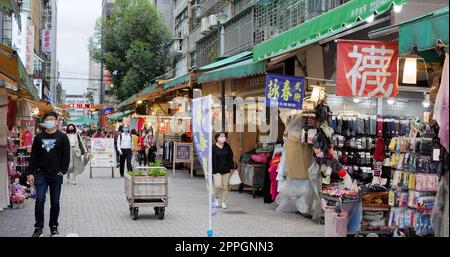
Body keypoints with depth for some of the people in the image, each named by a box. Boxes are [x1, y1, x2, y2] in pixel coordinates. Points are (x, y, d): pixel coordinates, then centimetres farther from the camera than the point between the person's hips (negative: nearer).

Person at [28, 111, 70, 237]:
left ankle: (54, 227, 19)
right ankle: (39, 227, 1)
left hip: (56, 175, -1)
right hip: (41, 174, 1)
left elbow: (66, 156, -2)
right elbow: (34, 156, 9)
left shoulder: (62, 137, 0)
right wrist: (31, 173, 3)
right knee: (39, 200, -8)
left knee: (55, 202, 6)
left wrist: (62, 171, -11)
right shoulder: (39, 137, 8)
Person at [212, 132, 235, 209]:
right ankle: (217, 197, 17)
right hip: (217, 170, -4)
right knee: (218, 185, -13)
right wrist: (213, 170, -12)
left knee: (225, 186, 6)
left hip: (226, 169, 4)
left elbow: (230, 158, 10)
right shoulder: (213, 147, -8)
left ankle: (223, 202, 18)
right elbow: (212, 159, -8)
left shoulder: (227, 147, 5)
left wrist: (231, 167, 5)